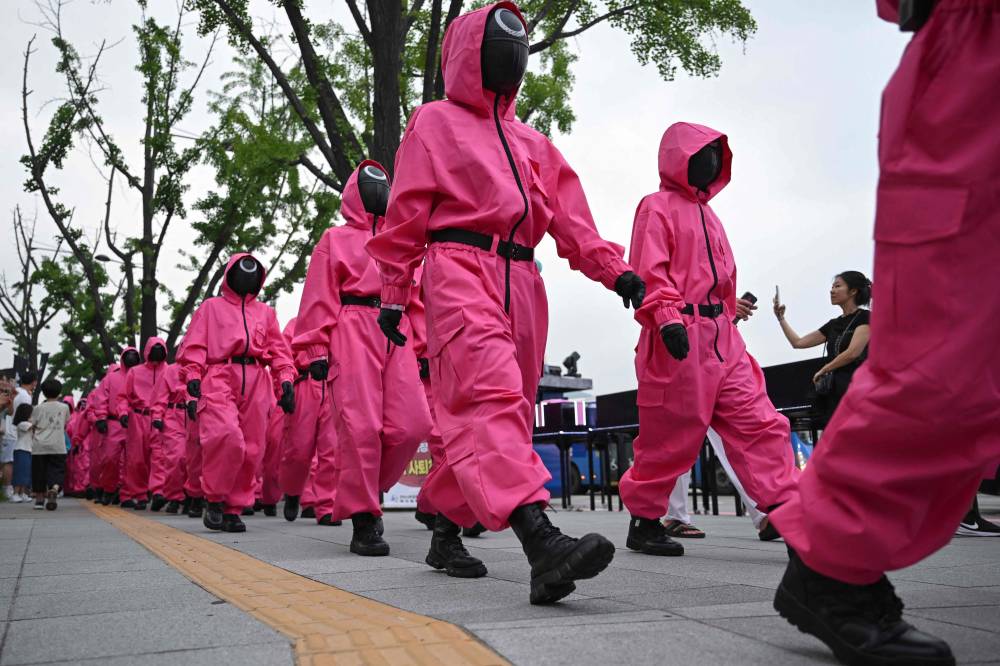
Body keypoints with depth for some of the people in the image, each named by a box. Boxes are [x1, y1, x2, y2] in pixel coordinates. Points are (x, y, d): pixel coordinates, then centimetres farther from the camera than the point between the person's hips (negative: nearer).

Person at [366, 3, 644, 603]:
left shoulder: (532, 143, 26)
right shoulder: (435, 123, 13)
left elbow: (570, 216, 15)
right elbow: (406, 215, 6)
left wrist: (614, 269, -1)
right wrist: (394, 295, 0)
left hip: (523, 282, 7)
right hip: (459, 268, -6)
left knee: (502, 408, 4)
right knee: (490, 396, -25)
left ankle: (447, 527, 19)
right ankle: (541, 540, -40)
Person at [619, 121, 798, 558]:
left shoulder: (706, 213, 24)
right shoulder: (658, 206, -1)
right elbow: (649, 272, -13)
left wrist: (733, 308, 20)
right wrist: (667, 317, -26)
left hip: (722, 337, 8)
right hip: (679, 338, -8)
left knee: (759, 422, -1)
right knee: (670, 435, -1)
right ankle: (643, 522, 15)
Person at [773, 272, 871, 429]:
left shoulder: (865, 318, -2)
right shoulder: (834, 324, 18)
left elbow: (853, 352, -15)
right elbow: (798, 342, 20)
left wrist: (823, 370, -4)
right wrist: (780, 317, 14)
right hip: (834, 392, 7)